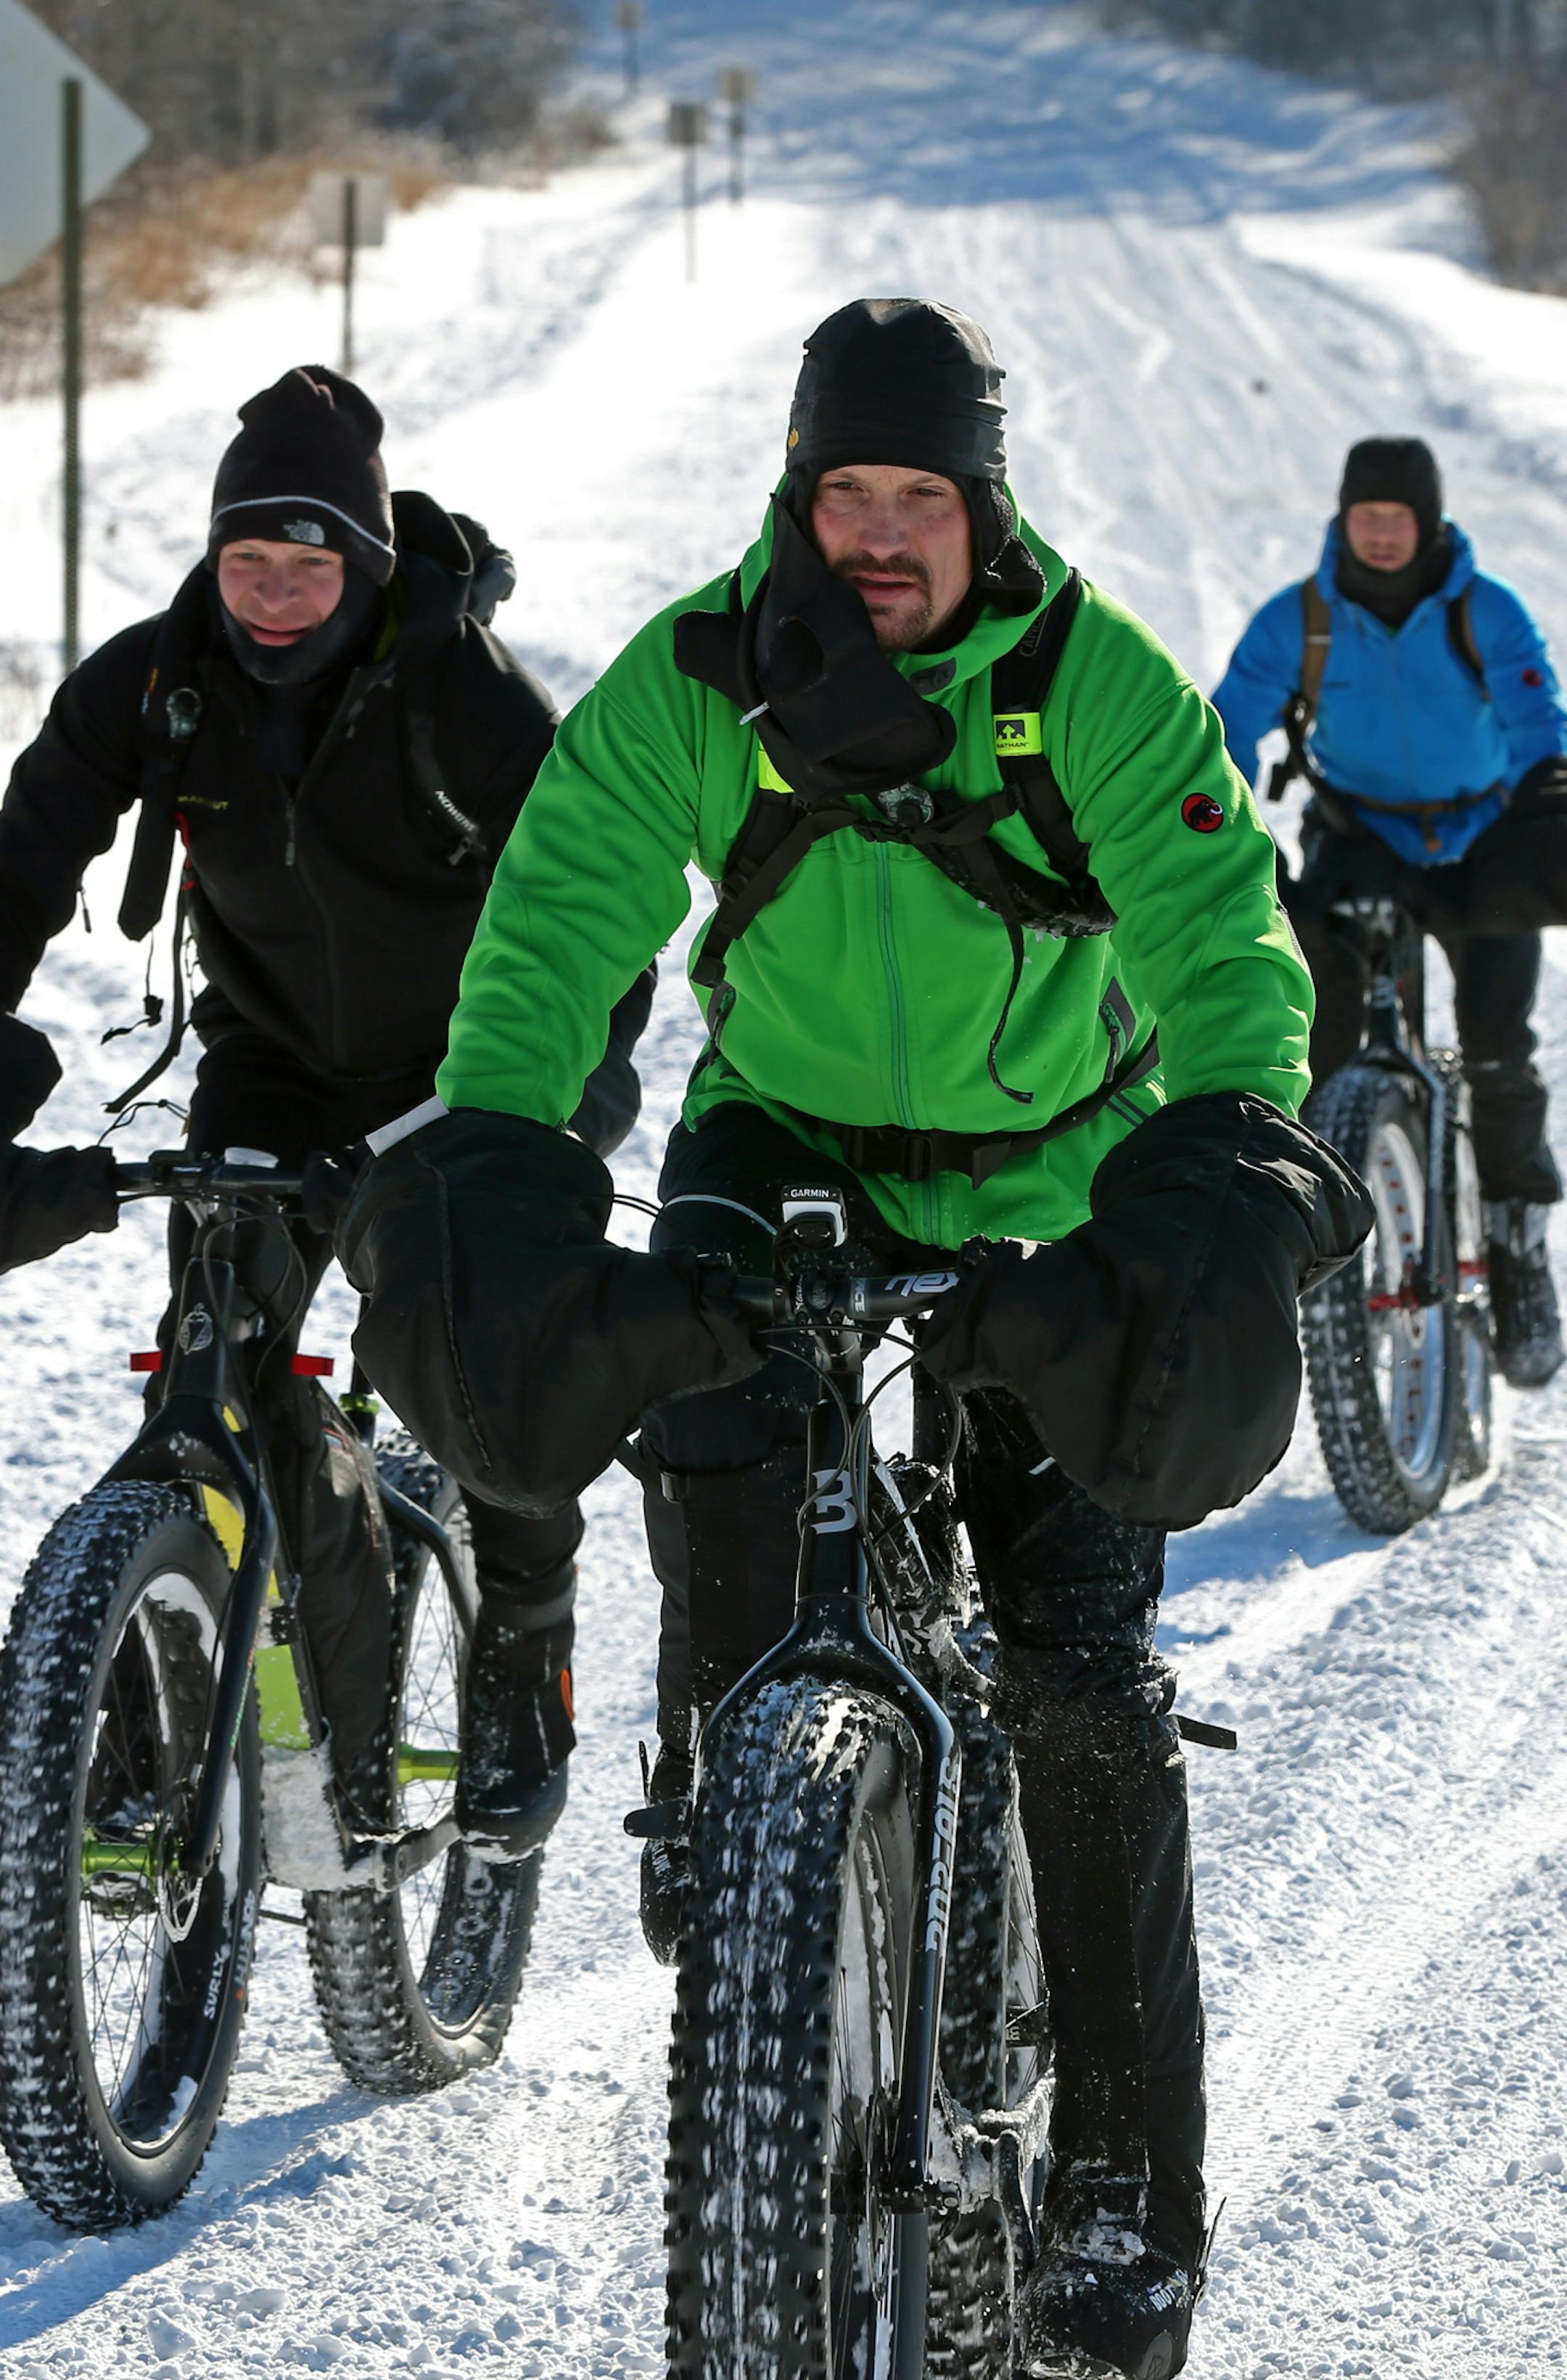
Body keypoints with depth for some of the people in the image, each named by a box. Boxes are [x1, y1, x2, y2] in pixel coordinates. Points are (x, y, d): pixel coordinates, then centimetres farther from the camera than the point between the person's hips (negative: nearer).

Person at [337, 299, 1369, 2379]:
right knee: (713, 1433, -30)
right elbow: (561, 910, -22)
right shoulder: (695, 680, -13)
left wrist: (1238, 1152, -45)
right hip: (787, 1146, 1)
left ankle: (1126, 2192, -2)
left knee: (1086, 1681, -10)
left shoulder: (1097, 685, -16)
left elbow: (1222, 932, -25)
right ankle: (713, 1794, 2)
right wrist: (485, 1144, -40)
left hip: (1053, 1185, -1)